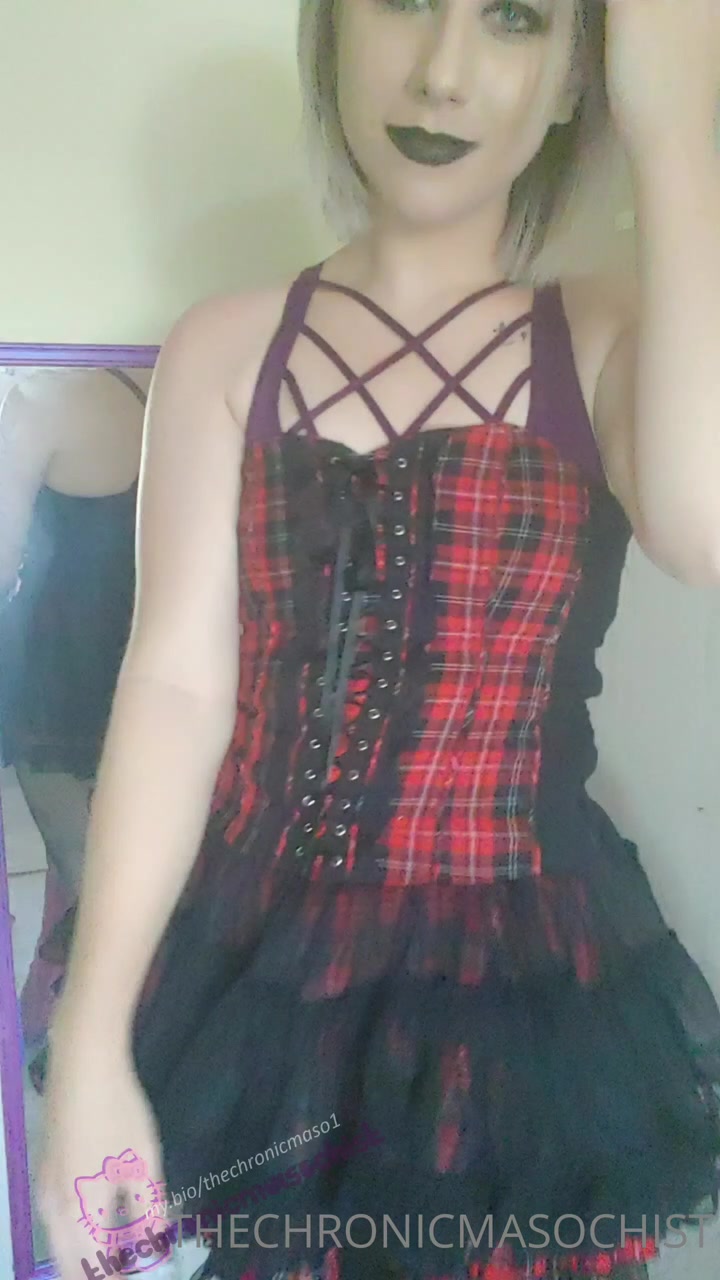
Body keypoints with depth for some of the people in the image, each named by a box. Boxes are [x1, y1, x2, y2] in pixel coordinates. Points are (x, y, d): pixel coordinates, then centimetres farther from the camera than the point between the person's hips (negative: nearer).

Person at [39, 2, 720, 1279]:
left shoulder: (615, 341, -2)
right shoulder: (226, 347, -1)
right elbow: (176, 684, -7)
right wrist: (91, 1043, -12)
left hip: (521, 987, 0)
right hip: (256, 973, 1)